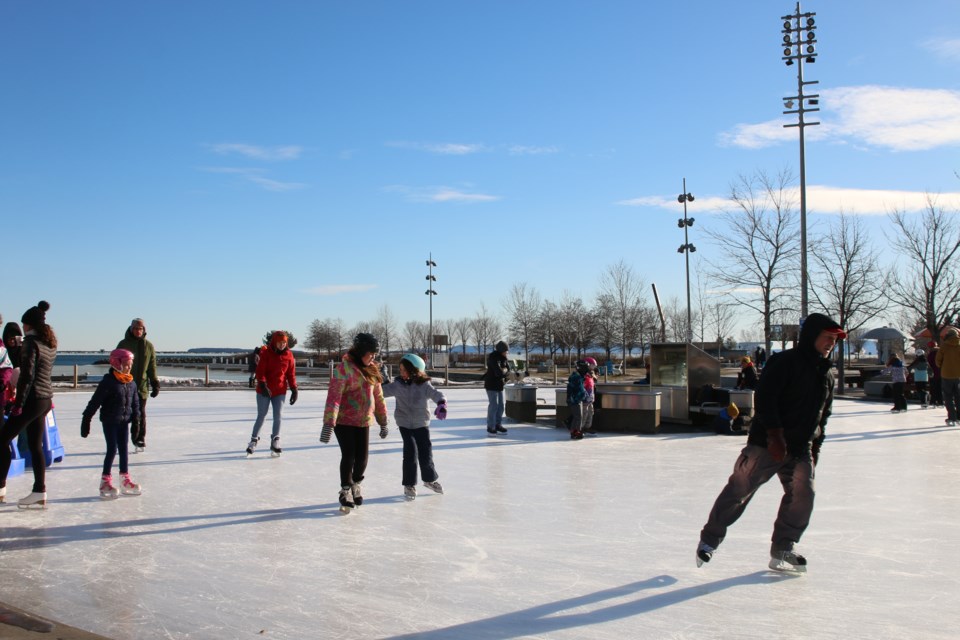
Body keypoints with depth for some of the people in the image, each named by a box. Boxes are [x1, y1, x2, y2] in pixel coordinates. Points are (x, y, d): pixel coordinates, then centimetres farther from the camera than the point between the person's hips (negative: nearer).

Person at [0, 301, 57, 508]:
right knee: (36, 445, 10)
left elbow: (28, 375, -18)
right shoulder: (50, 344, 13)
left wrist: (19, 403, -16)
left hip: (32, 399, -8)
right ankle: (39, 493, 9)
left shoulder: (31, 343, -13)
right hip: (45, 399, 8)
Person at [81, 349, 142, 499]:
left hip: (124, 421, 6)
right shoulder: (108, 382, -16)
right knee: (112, 449, -5)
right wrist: (86, 420, -15)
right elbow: (95, 402, -15)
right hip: (110, 421, -6)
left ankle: (125, 479, 20)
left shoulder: (131, 384, 4)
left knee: (123, 450, 12)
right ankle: (105, 482, 4)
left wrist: (135, 419, 8)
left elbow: (135, 402, 14)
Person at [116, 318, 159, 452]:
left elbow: (152, 367, 10)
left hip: (142, 386, 1)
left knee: (140, 414, 4)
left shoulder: (148, 346, 7)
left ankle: (139, 440, 12)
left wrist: (155, 384, 7)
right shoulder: (123, 344, 2)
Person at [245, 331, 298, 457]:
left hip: (280, 391, 2)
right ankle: (254, 440, 18)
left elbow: (291, 374, 5)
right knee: (261, 416, 4)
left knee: (278, 416, 1)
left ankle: (275, 441, 10)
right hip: (264, 390, -2)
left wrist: (294, 390, 3)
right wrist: (262, 385, -25)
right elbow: (260, 371, -13)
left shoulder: (289, 355, 1)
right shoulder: (266, 353, -9)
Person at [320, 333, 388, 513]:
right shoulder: (344, 368, -17)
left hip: (363, 421, 6)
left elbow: (378, 396, 13)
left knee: (362, 457, 6)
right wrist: (328, 423, -28)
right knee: (348, 456, -6)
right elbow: (333, 396, -22)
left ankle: (355, 485, 32)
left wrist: (383, 422, 15)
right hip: (343, 421, -6)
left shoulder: (371, 370, 5)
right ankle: (346, 491, 14)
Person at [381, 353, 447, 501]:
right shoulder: (398, 385, -7)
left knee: (426, 453, 6)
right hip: (405, 424, 0)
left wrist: (441, 404, -40)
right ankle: (409, 484, 8)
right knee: (410, 452, -8)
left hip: (422, 424, 0)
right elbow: (383, 391, -7)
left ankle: (430, 479, 32)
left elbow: (436, 394, -21)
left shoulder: (424, 385, -12)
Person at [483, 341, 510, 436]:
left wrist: (503, 371, -15)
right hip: (491, 385, -8)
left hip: (499, 385, 8)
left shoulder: (503, 358, 7)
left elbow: (507, 371, 5)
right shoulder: (493, 358, -20)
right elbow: (499, 371, -29)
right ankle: (490, 428, -5)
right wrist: (504, 370, -9)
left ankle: (498, 425, 19)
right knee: (493, 405, -9)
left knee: (500, 406, 10)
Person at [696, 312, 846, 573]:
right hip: (766, 443, -7)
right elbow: (764, 399, -17)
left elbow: (824, 414, 19)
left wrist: (815, 448, 16)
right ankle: (710, 539, 9)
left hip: (801, 449, 7)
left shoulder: (828, 372, 12)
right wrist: (775, 435, -21)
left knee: (803, 495, -1)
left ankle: (782, 551, 13)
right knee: (739, 489, -4)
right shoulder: (784, 362, -11)